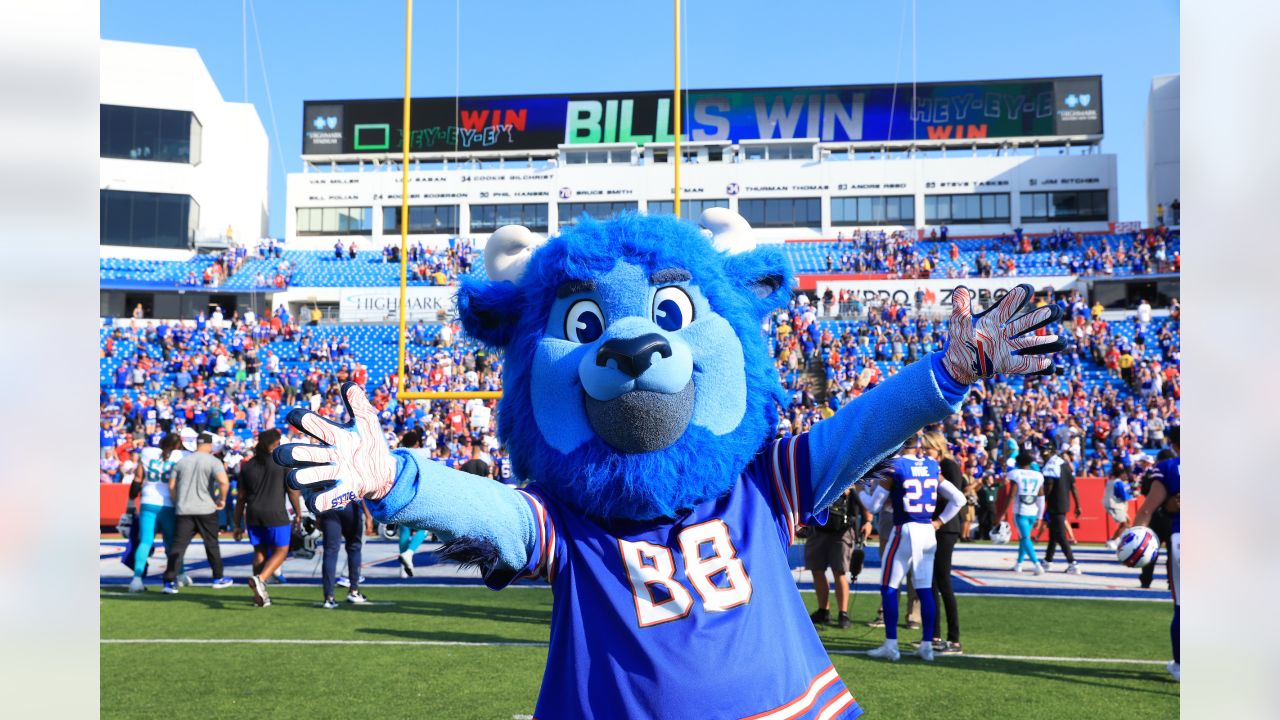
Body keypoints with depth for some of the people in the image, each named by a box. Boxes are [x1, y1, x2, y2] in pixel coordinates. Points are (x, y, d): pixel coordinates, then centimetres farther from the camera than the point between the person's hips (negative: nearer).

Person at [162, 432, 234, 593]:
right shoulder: (213, 461, -5)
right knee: (212, 544, 13)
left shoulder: (181, 461, 8)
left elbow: (171, 486, 8)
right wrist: (222, 499, -7)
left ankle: (170, 581, -10)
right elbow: (224, 482, -21)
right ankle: (218, 578, 23)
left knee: (178, 545, 0)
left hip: (183, 510, 2)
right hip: (206, 509, -2)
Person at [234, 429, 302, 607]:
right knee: (281, 551, 6)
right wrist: (298, 513, 6)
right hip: (276, 515, -4)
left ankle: (260, 595, 12)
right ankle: (259, 579, -17)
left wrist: (238, 525, 13)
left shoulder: (247, 466, 9)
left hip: (253, 516, 5)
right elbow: (292, 490, -4)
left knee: (260, 552, 14)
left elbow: (241, 498, 9)